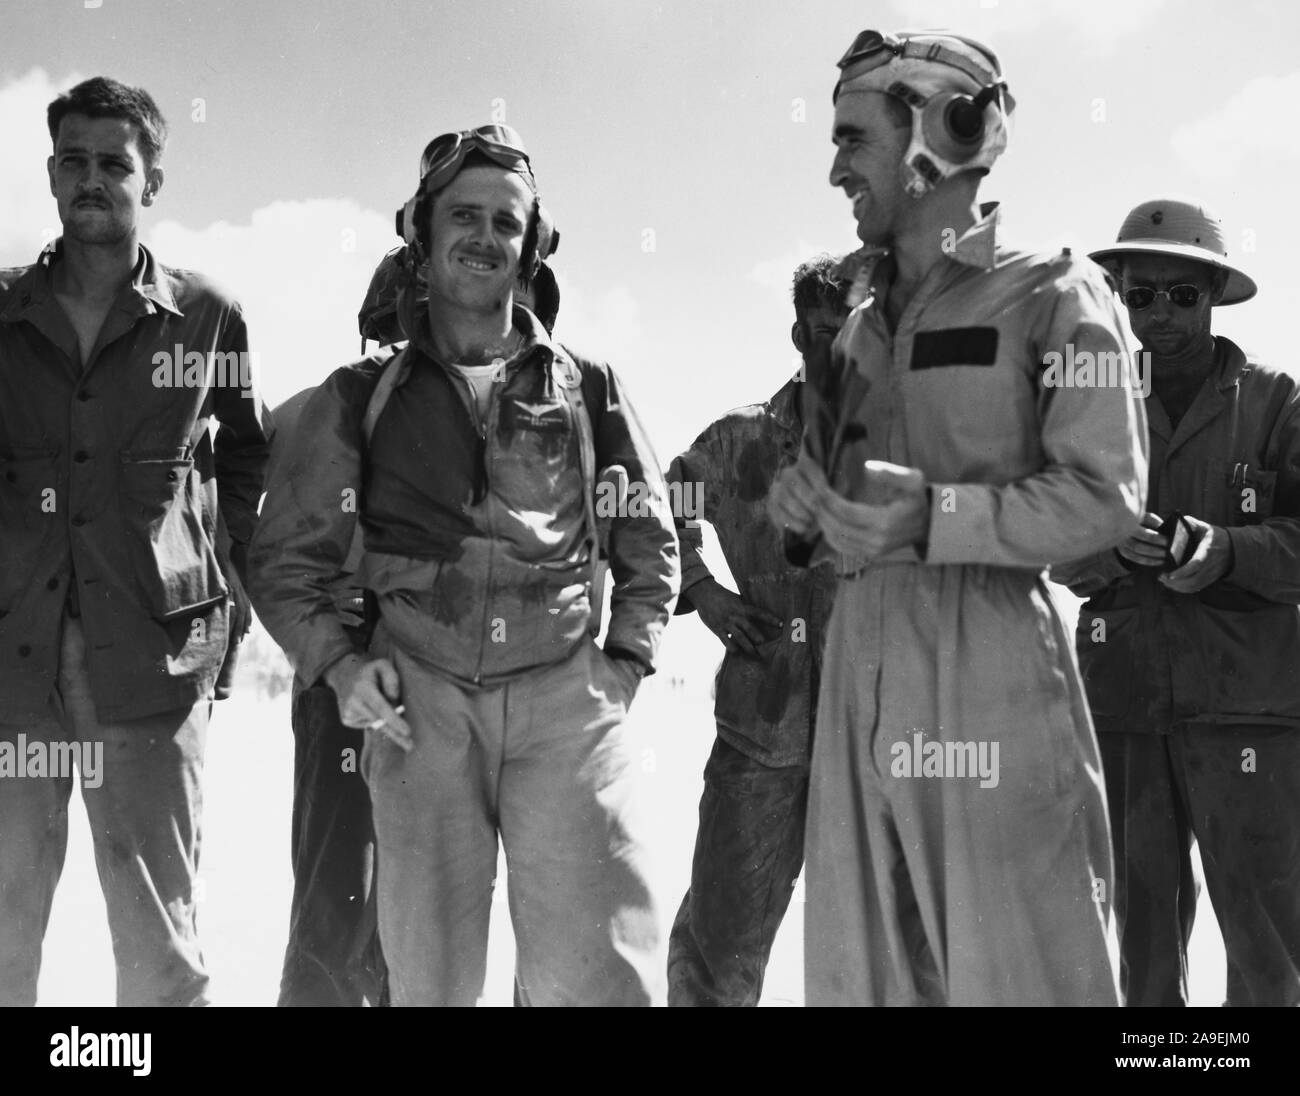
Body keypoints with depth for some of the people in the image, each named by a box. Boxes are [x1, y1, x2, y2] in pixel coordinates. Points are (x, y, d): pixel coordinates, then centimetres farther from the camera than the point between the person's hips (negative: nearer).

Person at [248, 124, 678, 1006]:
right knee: (430, 973, 5)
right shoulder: (365, 396, 11)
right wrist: (336, 663, 0)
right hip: (420, 705, 1)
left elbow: (650, 544, 19)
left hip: (566, 700, 0)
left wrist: (627, 660, 7)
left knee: (599, 970, -8)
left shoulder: (588, 389, 12)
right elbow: (286, 557, 14)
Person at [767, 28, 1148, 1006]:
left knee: (1016, 965, -2)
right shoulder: (861, 316, 19)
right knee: (857, 964, 11)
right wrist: (803, 499, 1)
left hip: (990, 659, -6)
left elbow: (1106, 495, -9)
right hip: (860, 660, 6)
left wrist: (935, 518, -19)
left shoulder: (1053, 294, -1)